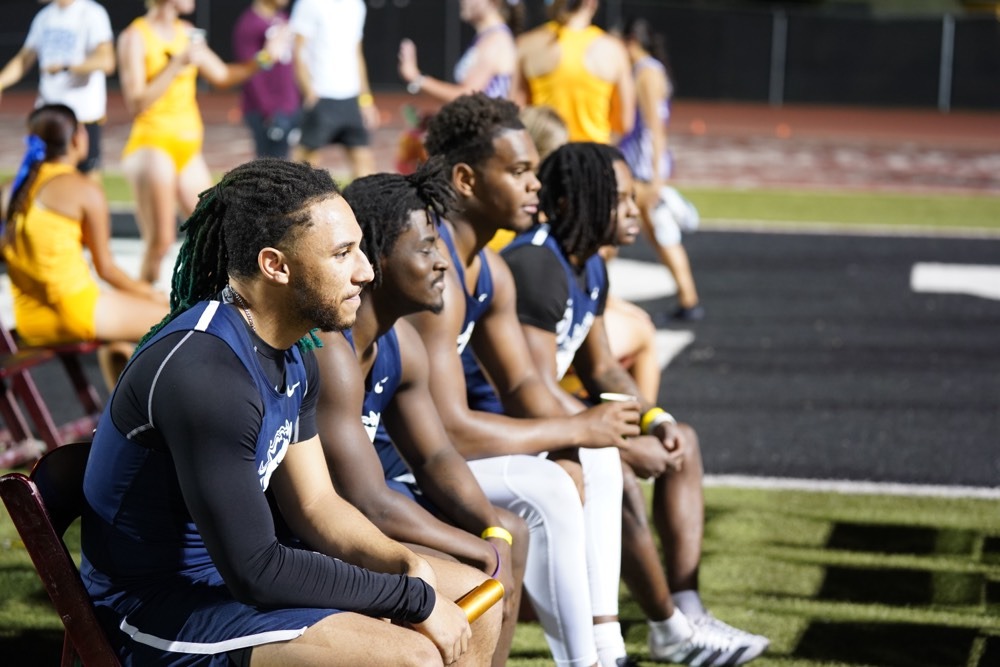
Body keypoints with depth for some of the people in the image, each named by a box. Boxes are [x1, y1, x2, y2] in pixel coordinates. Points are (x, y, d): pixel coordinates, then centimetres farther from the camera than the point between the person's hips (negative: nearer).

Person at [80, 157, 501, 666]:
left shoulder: (291, 355, 3)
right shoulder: (204, 372, -28)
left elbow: (316, 505, 10)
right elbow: (255, 572, -27)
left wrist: (408, 564, -9)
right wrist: (413, 597, -20)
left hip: (245, 561, 10)